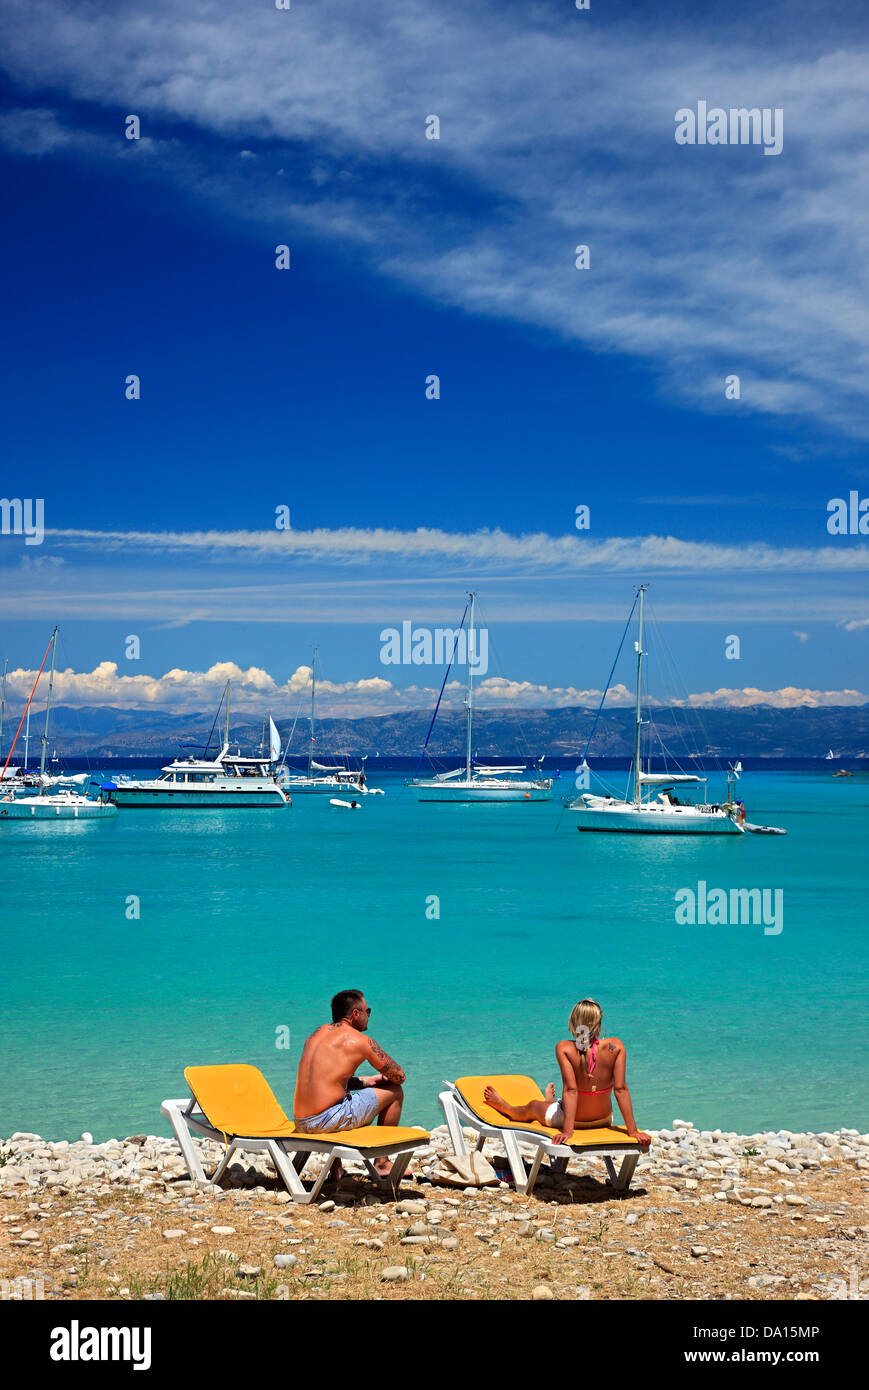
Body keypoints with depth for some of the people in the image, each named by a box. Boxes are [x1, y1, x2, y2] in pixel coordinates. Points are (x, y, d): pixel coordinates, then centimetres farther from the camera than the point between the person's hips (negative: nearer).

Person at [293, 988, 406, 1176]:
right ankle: (382, 1162, 18)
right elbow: (399, 1076, 5)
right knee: (394, 1091, 9)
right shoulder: (360, 1041, -5)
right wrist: (383, 1078, 28)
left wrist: (370, 1080, 27)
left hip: (301, 1124, 8)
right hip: (327, 1121, -7)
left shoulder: (317, 1033, 16)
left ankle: (335, 1164, 29)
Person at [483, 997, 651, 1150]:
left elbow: (571, 1089, -26)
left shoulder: (564, 1048, -21)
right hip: (604, 1119, 3)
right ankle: (550, 1101, 73)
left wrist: (567, 1130, -27)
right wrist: (633, 1130, -17)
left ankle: (502, 1105, 63)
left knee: (531, 1107, 31)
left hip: (572, 1119, -3)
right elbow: (621, 1089, -20)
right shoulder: (616, 1047, -18)